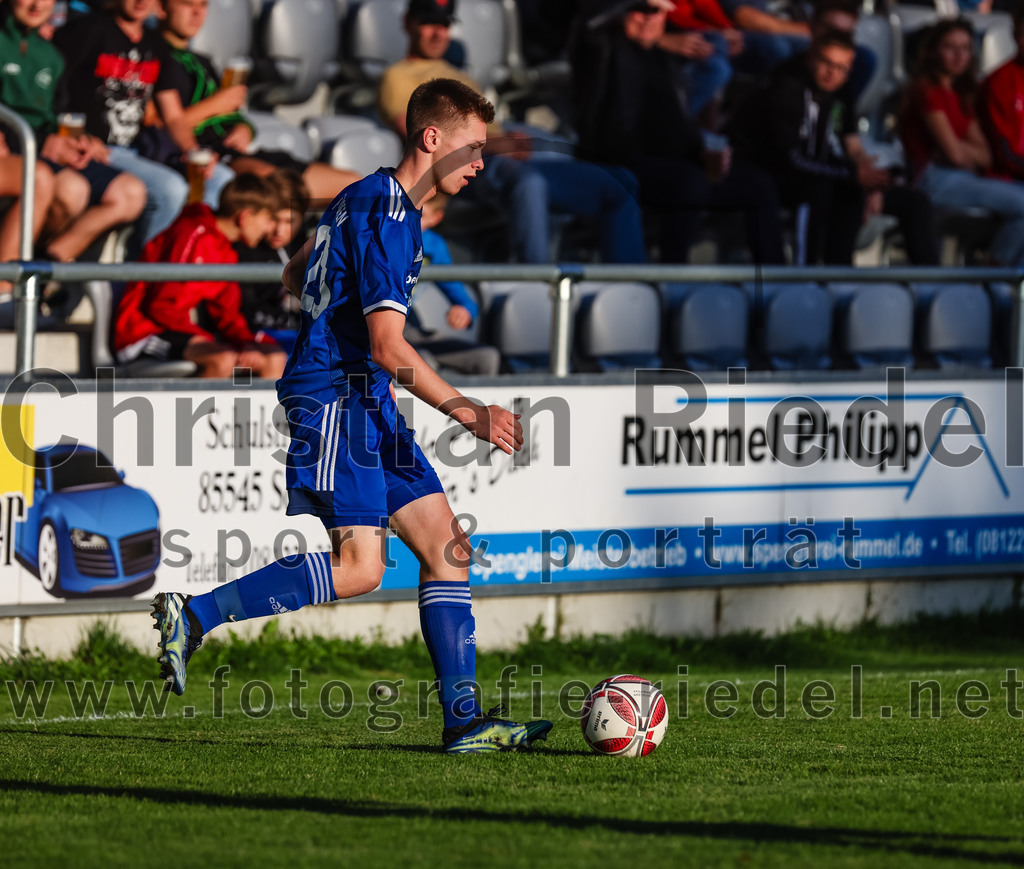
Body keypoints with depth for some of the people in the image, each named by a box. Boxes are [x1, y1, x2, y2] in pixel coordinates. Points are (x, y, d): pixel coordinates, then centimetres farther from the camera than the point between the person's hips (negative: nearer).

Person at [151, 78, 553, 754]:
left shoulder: (368, 198, 16)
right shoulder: (387, 216, -16)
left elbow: (296, 278, 29)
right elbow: (388, 346, -21)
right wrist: (466, 412, -20)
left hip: (366, 404, 10)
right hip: (337, 399, -10)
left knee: (446, 545, 4)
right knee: (360, 567, -18)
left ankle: (464, 719, 3)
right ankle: (196, 615, -11)